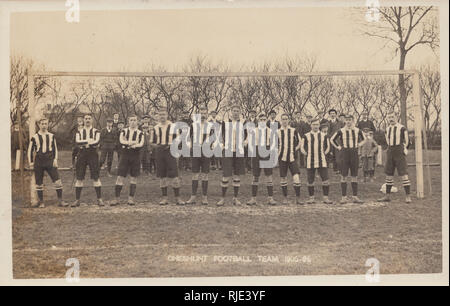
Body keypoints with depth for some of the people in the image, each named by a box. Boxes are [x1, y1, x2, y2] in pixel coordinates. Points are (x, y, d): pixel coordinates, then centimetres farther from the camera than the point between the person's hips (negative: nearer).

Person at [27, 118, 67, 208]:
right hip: (38, 162, -1)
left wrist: (55, 159, 3)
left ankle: (60, 201, -3)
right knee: (39, 183, 5)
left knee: (57, 181, -9)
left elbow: (55, 148, 15)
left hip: (50, 161, 1)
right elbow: (30, 150, 10)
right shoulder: (35, 137, 4)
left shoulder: (51, 136, 9)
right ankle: (41, 202, 19)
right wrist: (31, 162, 4)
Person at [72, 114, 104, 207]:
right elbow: (77, 142, -9)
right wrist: (88, 141, -13)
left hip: (93, 154, -1)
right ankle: (77, 200, 8)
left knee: (96, 178, -2)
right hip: (82, 154, 1)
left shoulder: (96, 131, 5)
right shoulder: (79, 132, 10)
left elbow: (97, 142, -12)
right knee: (79, 178, 2)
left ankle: (99, 199, 5)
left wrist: (84, 143, -8)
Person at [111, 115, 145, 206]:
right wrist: (134, 142, -17)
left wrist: (128, 143, -17)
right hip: (125, 155, 0)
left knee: (134, 178, 4)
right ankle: (117, 198, 3)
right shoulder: (124, 131, 7)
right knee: (120, 177, -3)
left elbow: (141, 145, -9)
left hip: (135, 156, 0)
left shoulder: (140, 133, 6)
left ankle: (131, 198, 11)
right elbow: (121, 141, -10)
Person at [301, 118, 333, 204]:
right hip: (310, 162, -1)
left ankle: (326, 198, 5)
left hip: (322, 162, 1)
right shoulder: (306, 136, 5)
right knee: (310, 181, 4)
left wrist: (324, 154, 6)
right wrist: (307, 155, 2)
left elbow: (328, 147, 17)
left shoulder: (324, 135, 8)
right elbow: (302, 148, 11)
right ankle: (311, 198, 16)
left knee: (325, 180, -3)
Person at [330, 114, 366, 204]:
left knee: (355, 176, 6)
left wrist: (358, 145, 10)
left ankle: (355, 197, 12)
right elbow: (332, 139, 10)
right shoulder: (341, 131, -2)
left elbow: (363, 139, 24)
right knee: (344, 176, -1)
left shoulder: (357, 131, 5)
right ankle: (344, 197, 4)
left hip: (354, 154, 2)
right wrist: (338, 147, 2)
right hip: (344, 153, -2)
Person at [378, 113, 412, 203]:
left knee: (403, 174, -9)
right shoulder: (387, 130, 12)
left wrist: (402, 151, 3)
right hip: (390, 152, 6)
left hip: (399, 152, -6)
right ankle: (387, 196, 16)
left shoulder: (402, 128, -6)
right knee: (388, 174, 8)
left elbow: (406, 141, 1)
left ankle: (408, 196, -6)